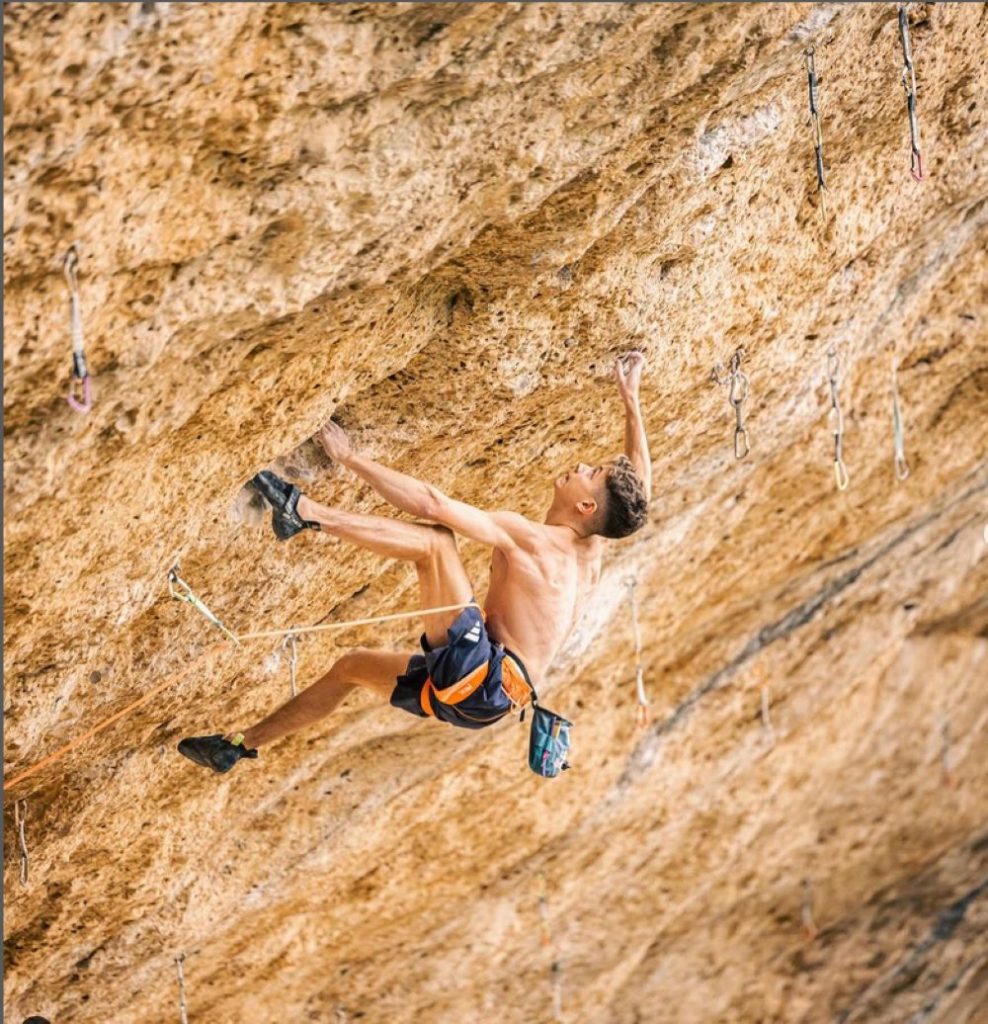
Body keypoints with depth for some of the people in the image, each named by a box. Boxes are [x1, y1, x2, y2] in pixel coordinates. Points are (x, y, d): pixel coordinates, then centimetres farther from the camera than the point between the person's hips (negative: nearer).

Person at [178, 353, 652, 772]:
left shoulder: (528, 538, -10)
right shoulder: (590, 551, 10)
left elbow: (431, 502, -16)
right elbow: (638, 483, 28)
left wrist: (350, 458, -9)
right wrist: (630, 398, 33)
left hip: (482, 675, -9)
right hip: (479, 693, 9)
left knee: (435, 539, -15)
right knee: (352, 666, 23)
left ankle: (307, 511, -15)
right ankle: (243, 743, 28)